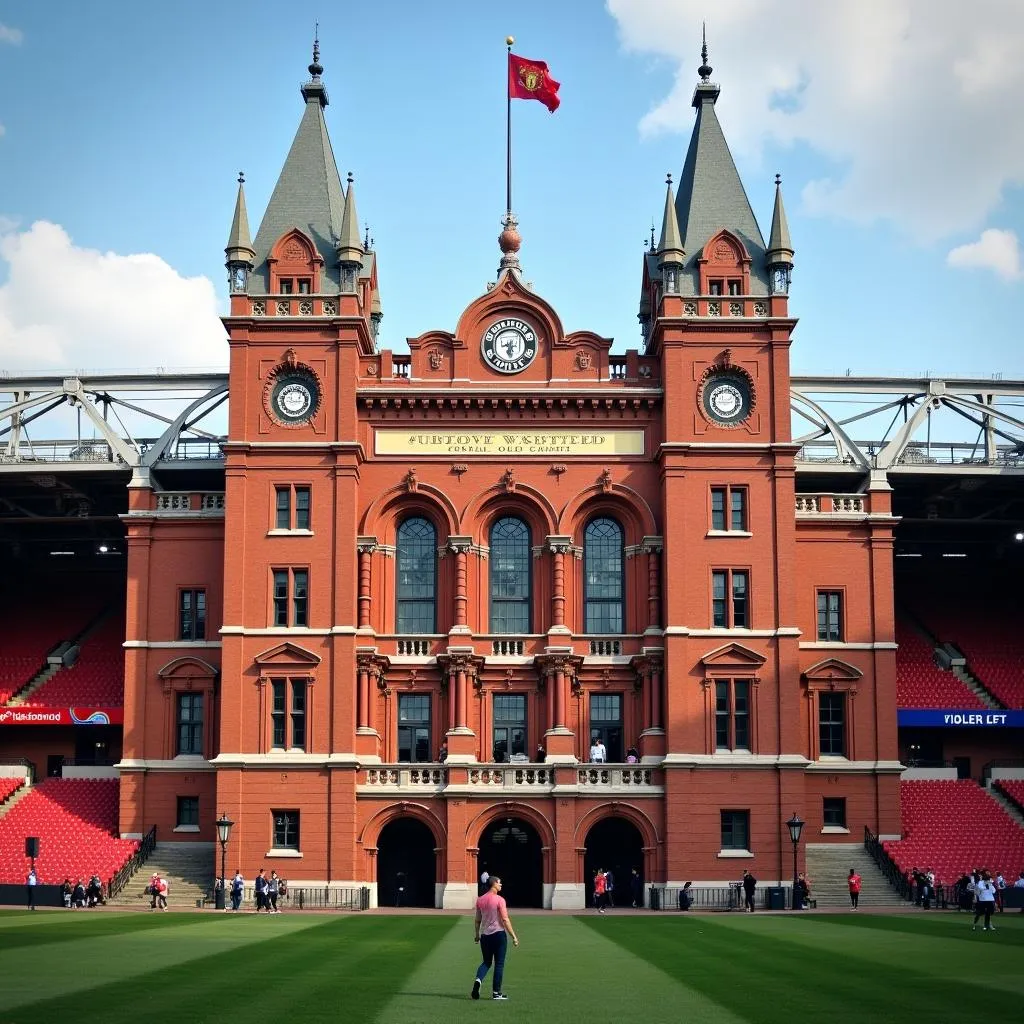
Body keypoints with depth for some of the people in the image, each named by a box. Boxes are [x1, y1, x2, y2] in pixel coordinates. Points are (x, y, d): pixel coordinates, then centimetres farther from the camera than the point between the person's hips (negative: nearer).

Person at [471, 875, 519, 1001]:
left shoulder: (480, 900, 5)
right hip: (498, 934, -5)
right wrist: (514, 936, -8)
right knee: (499, 964, 5)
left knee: (486, 962, 17)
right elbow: (505, 920, -13)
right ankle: (496, 992, 7)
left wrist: (477, 934, 26)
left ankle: (478, 980, -10)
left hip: (484, 935, 5)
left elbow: (477, 920, 12)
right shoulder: (499, 900, -11)